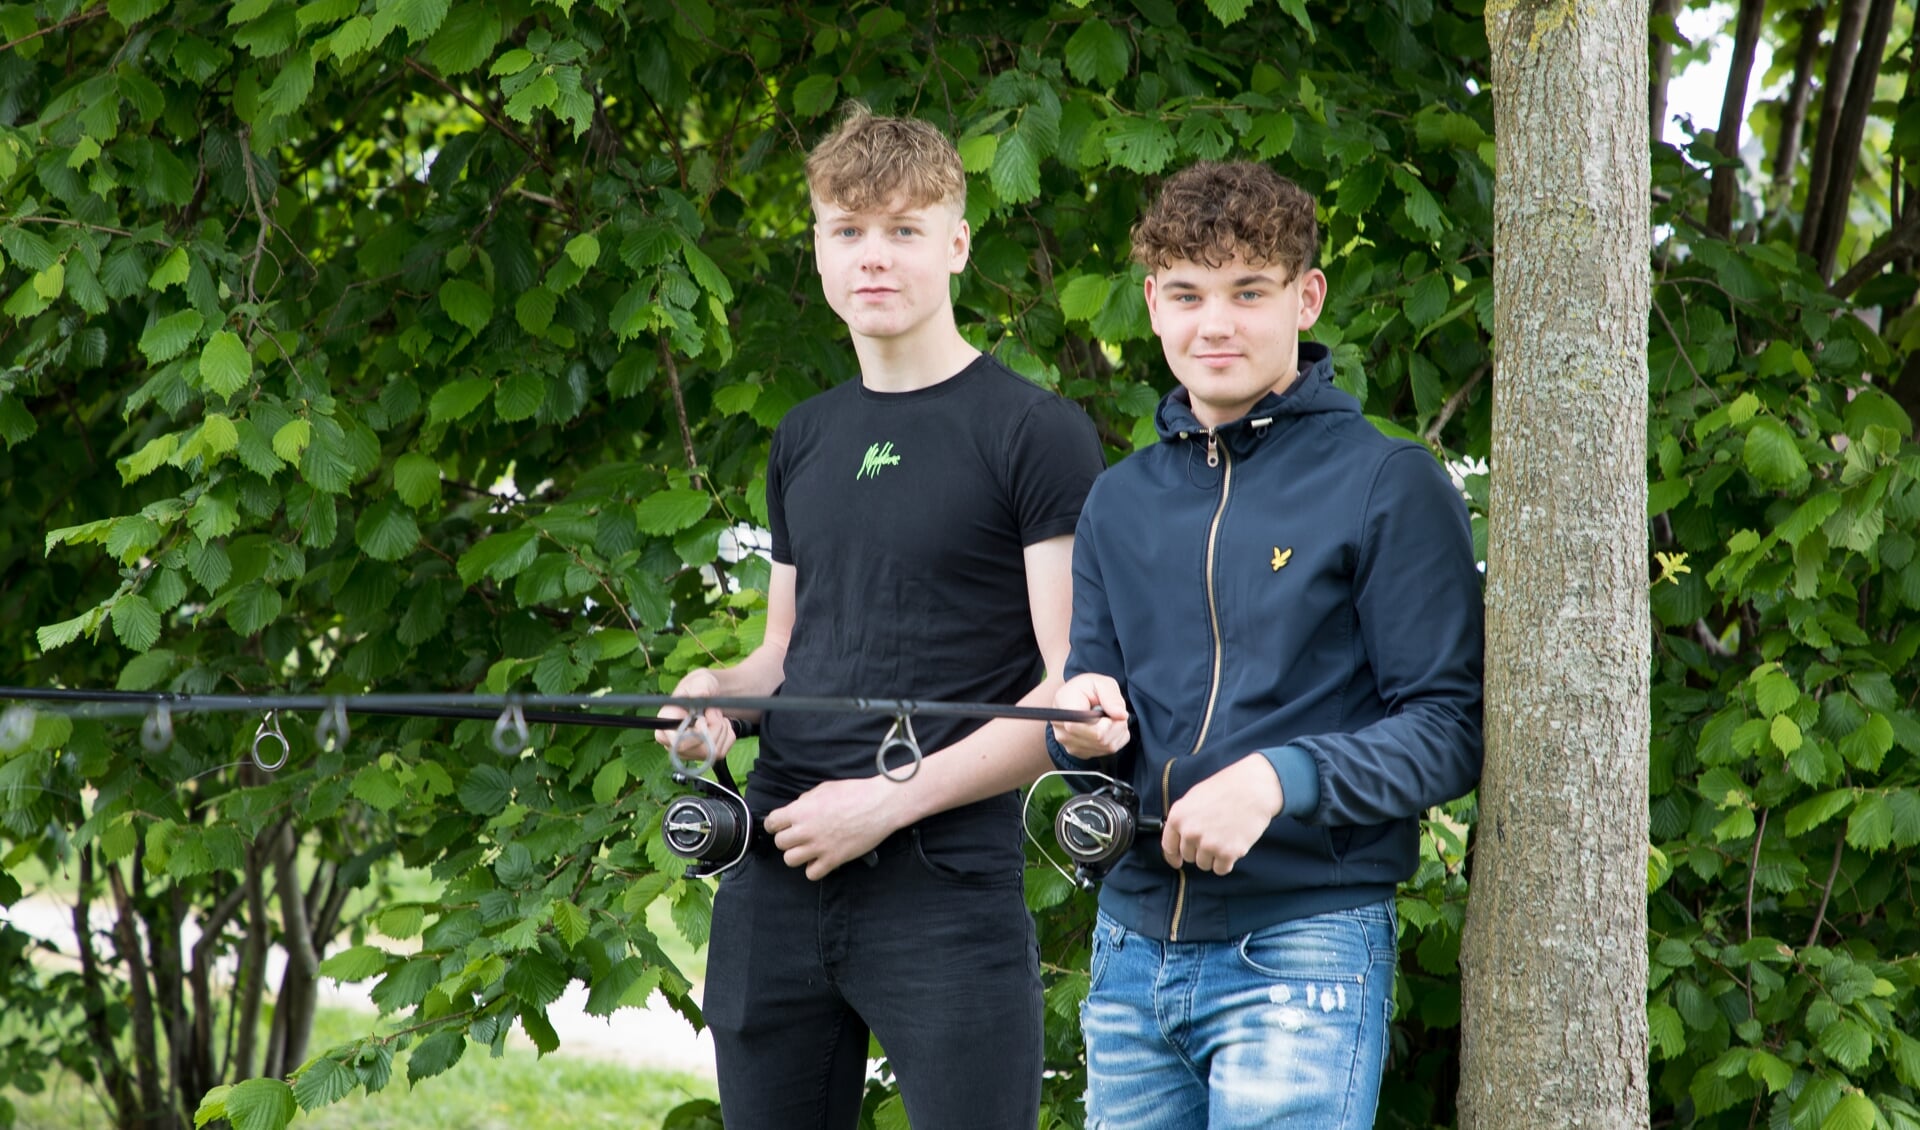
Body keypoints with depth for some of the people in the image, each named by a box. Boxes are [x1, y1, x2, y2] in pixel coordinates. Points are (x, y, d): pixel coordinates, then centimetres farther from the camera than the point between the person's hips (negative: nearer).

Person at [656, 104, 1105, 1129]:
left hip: (947, 883, -6)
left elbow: (1077, 692, -9)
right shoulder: (804, 439, 17)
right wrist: (722, 691, 3)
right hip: (777, 874, 6)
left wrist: (891, 800, -14)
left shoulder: (1033, 432, -3)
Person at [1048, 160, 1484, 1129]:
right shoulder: (1119, 503, 15)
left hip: (1302, 948, -5)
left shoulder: (1389, 485, -2)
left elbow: (1451, 729, -7)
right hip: (1133, 949, 5)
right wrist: (1083, 729, -5)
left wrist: (1280, 778, -19)